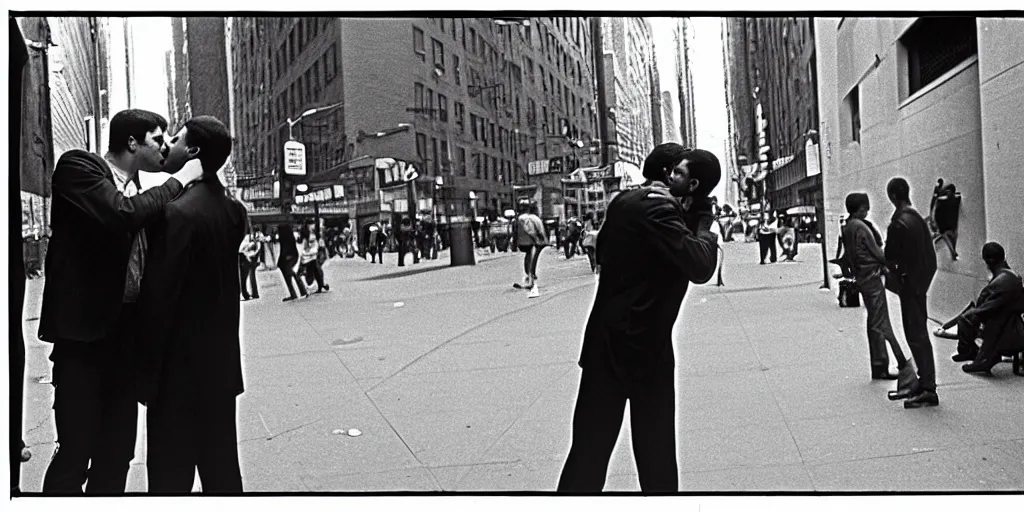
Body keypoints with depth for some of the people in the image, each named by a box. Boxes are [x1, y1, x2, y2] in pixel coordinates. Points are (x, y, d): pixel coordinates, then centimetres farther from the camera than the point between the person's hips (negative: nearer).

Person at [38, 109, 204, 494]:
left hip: (127, 332, 7)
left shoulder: (137, 189, 14)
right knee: (76, 449, -3)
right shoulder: (78, 166, -6)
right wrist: (180, 179, -14)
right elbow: (122, 214, -25)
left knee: (118, 449, 12)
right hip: (84, 330, -7)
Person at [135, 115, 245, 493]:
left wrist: (146, 364, -12)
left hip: (179, 366, -7)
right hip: (221, 362, 8)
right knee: (222, 467, 16)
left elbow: (158, 294, -18)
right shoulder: (232, 209, 6)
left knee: (171, 474, 4)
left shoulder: (179, 212, -19)